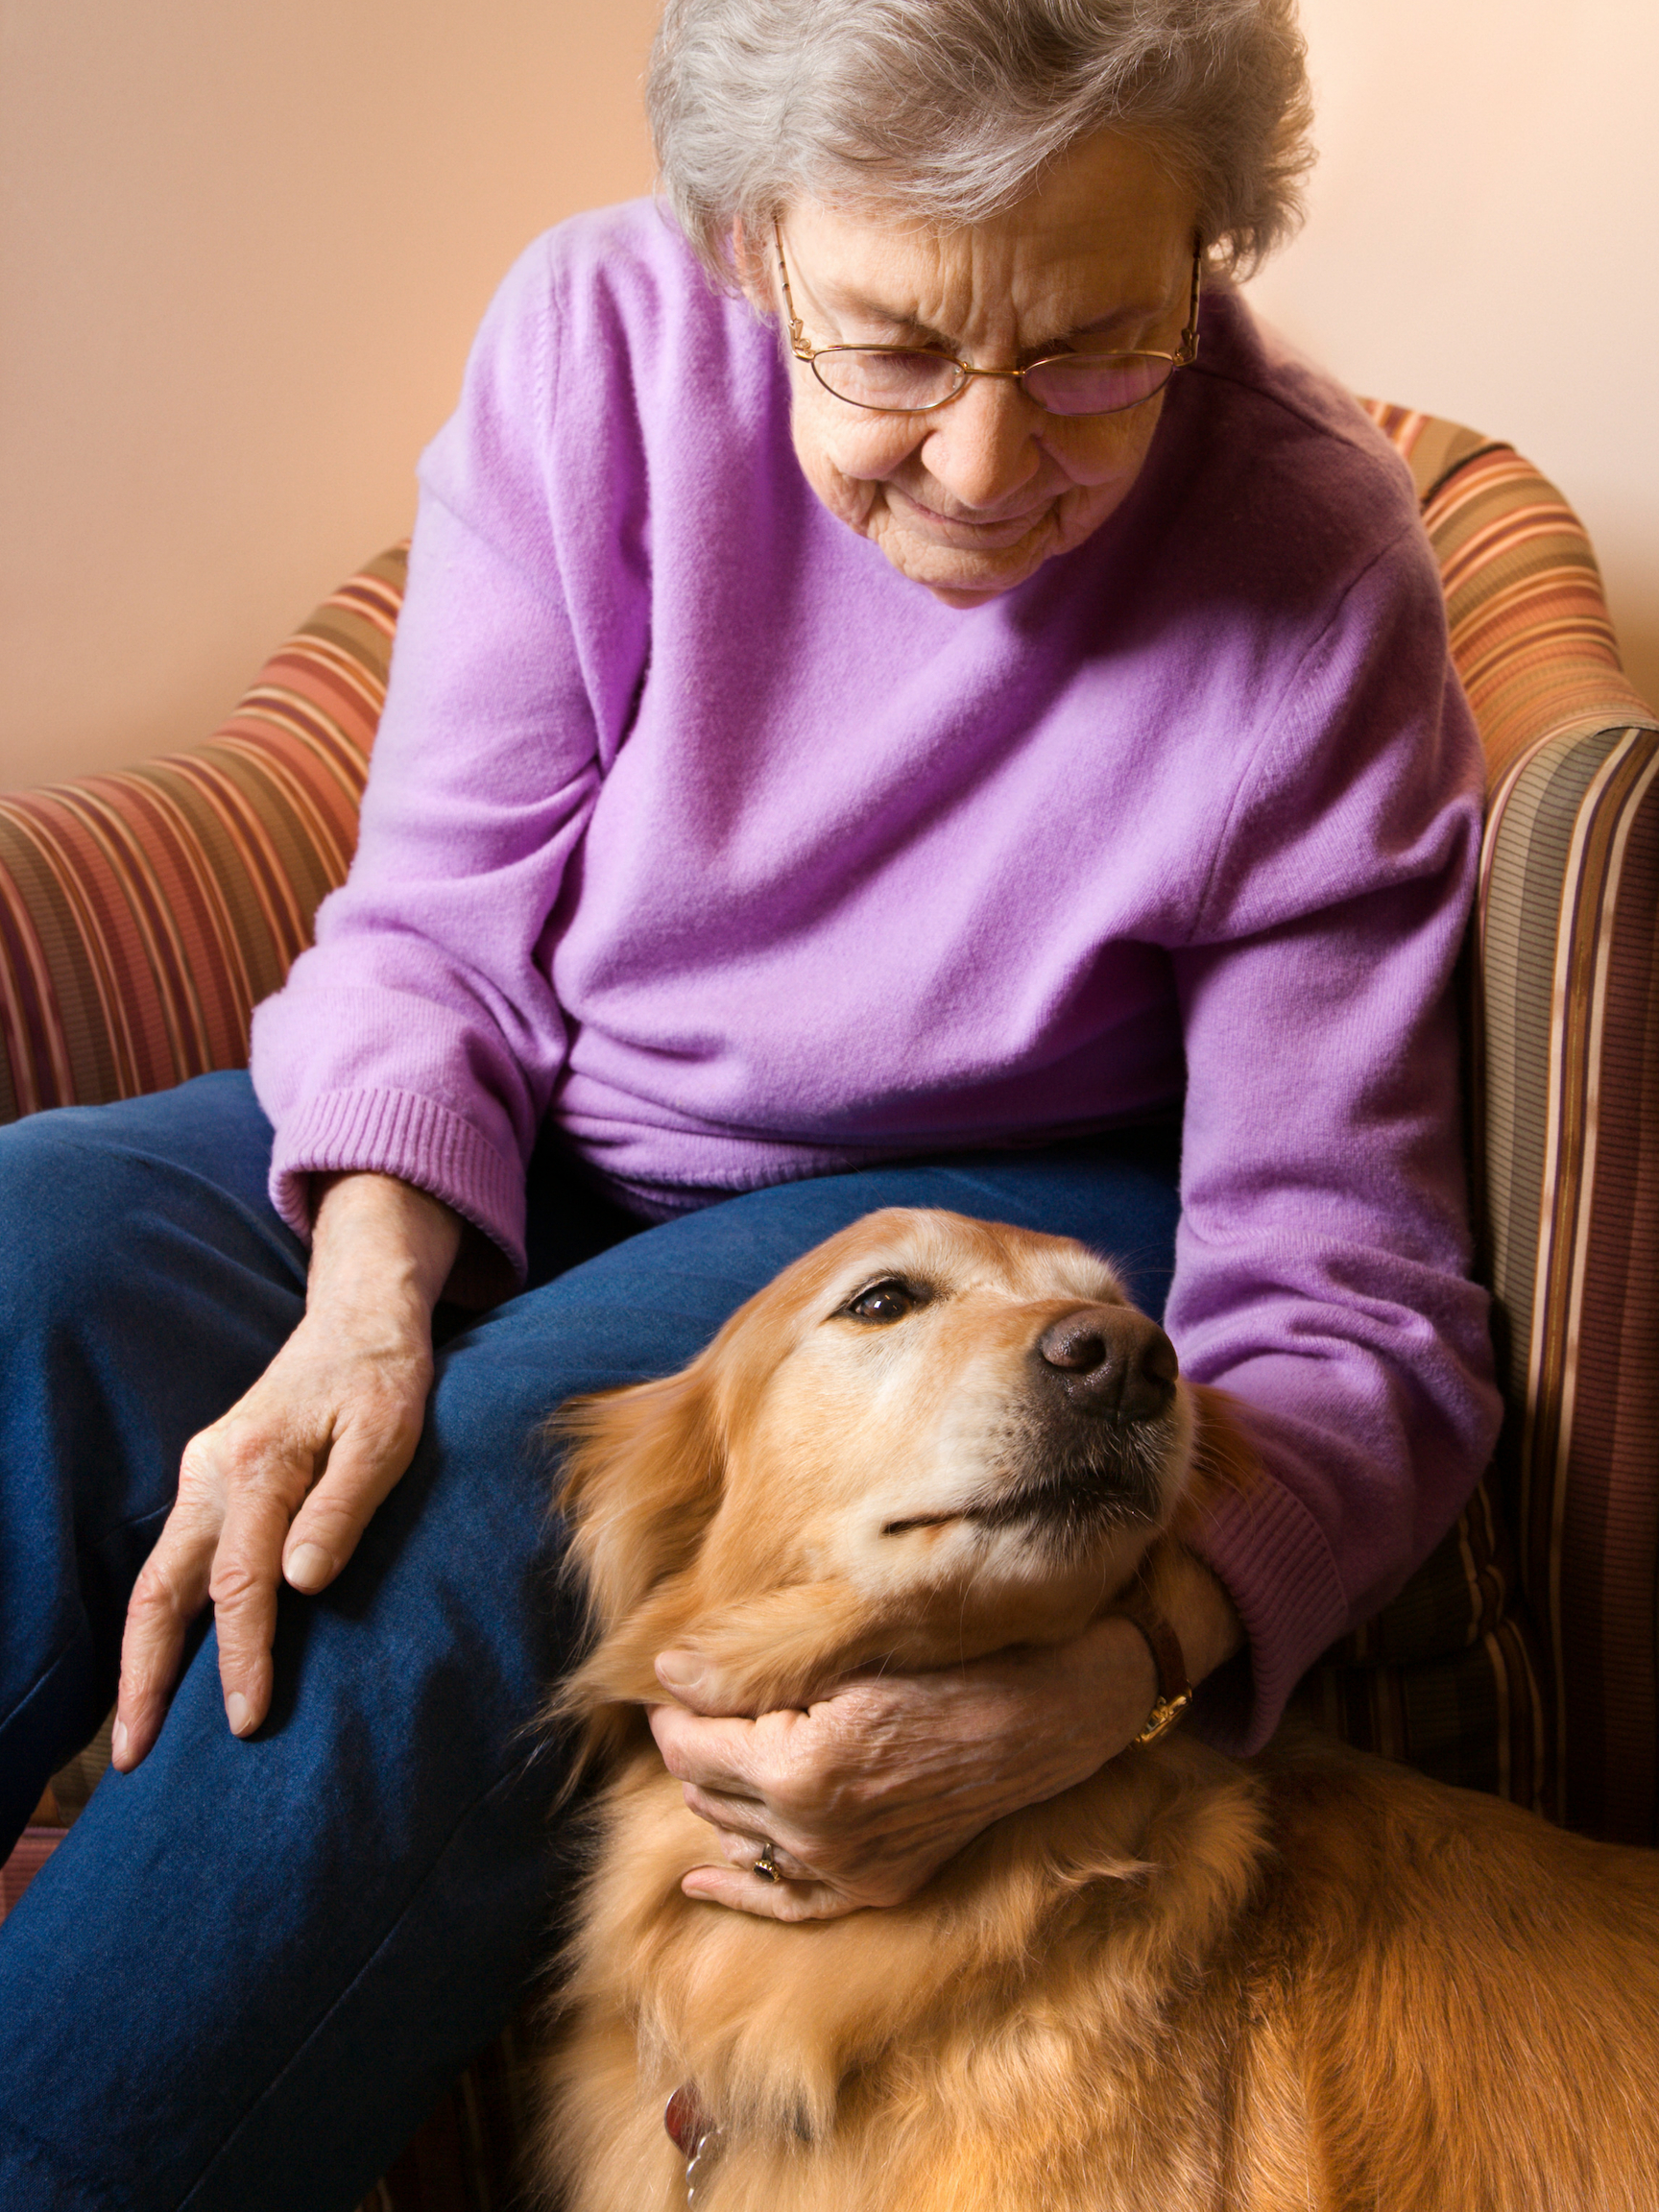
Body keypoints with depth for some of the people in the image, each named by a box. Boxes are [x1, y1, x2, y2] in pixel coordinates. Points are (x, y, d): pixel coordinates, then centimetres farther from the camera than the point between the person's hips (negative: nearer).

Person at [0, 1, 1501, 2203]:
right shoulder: (601, 336, -13)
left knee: (477, 1500, -32)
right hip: (540, 1140, 4)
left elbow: (1345, 1305, -19)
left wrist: (1111, 1668, -38)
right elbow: (447, 925, -8)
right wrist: (365, 1307, -27)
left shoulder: (1313, 590, -20)